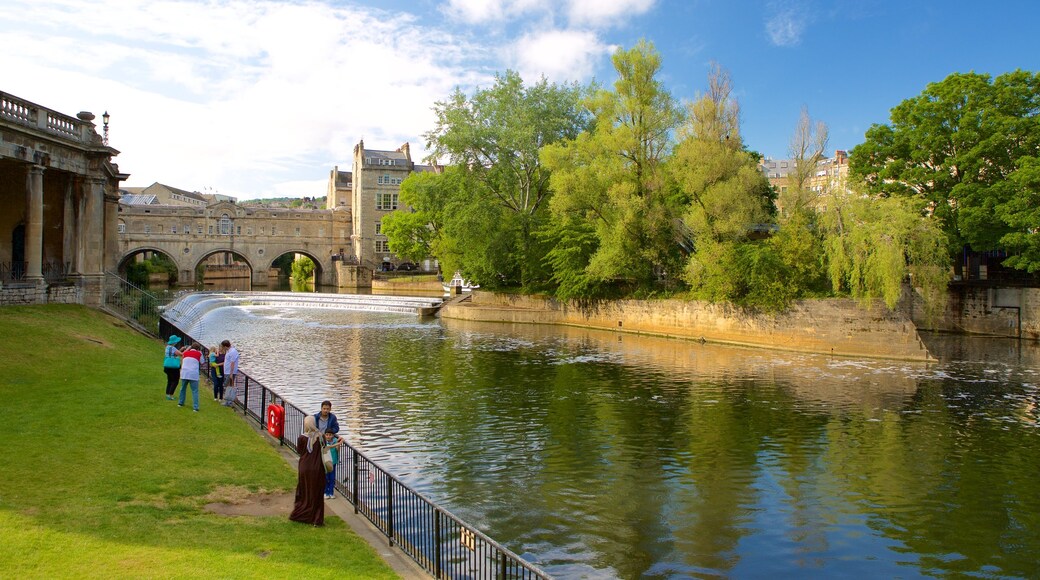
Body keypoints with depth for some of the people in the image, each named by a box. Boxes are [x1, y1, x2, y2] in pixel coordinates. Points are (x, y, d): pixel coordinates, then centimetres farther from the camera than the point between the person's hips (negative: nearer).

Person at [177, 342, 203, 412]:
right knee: (195, 391, -3)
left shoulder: (185, 353, 12)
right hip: (194, 375, -4)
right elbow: (201, 363, 12)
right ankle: (195, 407, -10)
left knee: (183, 389, 24)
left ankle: (181, 403, 36)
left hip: (184, 374, 4)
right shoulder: (199, 354, 2)